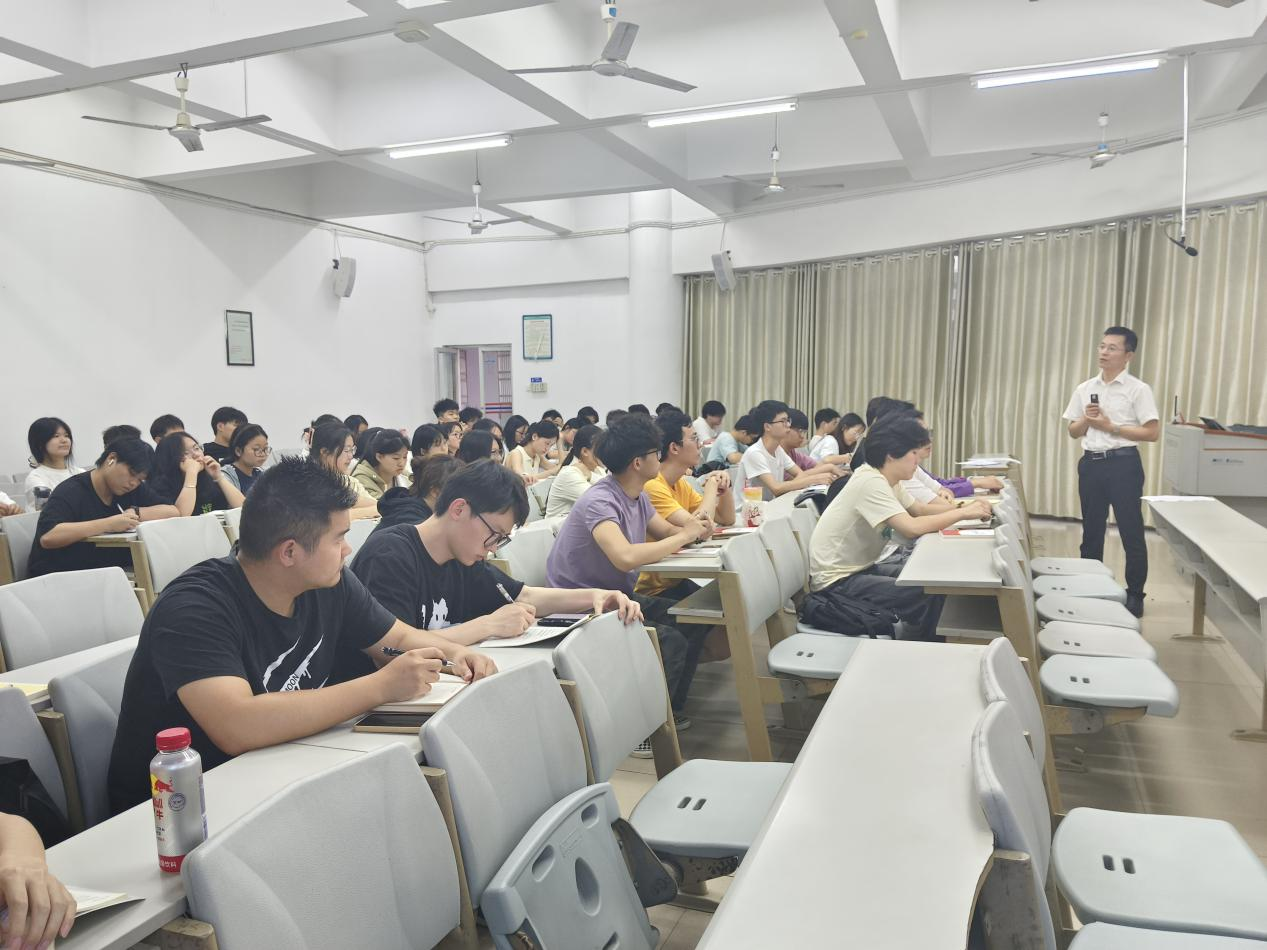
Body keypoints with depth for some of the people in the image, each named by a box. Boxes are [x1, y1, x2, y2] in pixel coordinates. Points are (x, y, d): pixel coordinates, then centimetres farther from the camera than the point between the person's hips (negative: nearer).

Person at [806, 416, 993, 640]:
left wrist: (963, 507, 0)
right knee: (928, 598, -18)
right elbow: (911, 527, -33)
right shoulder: (871, 482, -24)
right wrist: (962, 513, -21)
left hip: (861, 568, 10)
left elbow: (920, 510, 16)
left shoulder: (886, 480, 5)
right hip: (837, 581, -10)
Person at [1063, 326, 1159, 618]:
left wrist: (1111, 427, -14)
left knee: (1131, 532, 1)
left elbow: (1152, 432, -10)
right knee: (1091, 531, 12)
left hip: (1123, 463, -5)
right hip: (1091, 463, 5)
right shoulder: (1085, 389, 9)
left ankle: (1134, 596, 12)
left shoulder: (1138, 389, -5)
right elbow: (1073, 432, 13)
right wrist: (1086, 420, -7)